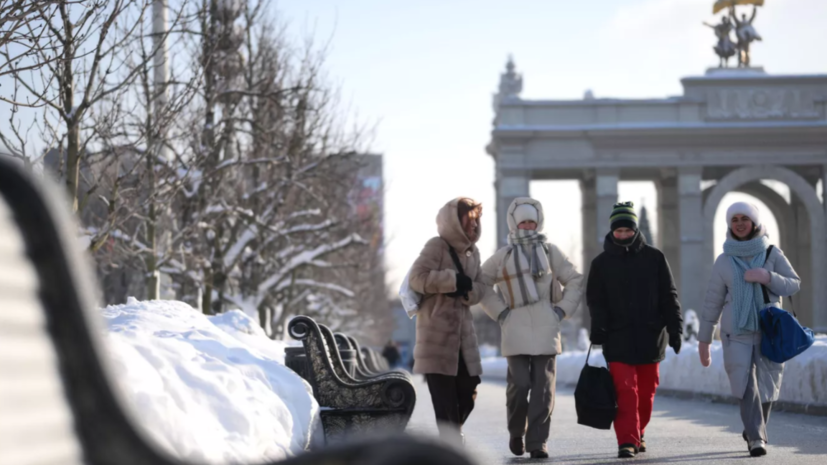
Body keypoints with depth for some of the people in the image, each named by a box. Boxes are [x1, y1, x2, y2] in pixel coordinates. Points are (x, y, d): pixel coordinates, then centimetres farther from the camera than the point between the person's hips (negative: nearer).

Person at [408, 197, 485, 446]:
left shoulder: (472, 251, 14)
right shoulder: (437, 246, -8)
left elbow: (480, 288, 9)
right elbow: (417, 277, -19)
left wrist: (465, 290, -13)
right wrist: (454, 280, -18)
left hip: (463, 331, 7)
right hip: (437, 330, -7)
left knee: (468, 392, 7)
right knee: (445, 397, -6)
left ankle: (452, 435, 26)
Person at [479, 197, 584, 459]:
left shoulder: (550, 252, 10)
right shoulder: (503, 256, 7)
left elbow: (575, 280, 16)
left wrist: (562, 310, 5)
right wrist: (499, 312, 4)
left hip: (546, 330, 1)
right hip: (516, 331, -1)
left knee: (543, 389, -4)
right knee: (519, 386, -9)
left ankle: (537, 442, 1)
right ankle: (516, 433, 15)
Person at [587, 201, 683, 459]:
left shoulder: (654, 258, 5)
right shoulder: (601, 263, 5)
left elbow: (669, 297, 6)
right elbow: (595, 302, 4)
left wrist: (674, 329, -1)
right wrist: (600, 331, -10)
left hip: (650, 337, 1)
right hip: (618, 339, -1)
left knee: (646, 391, 9)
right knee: (625, 390, -11)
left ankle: (638, 433, 27)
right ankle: (627, 440, -11)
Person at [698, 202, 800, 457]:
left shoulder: (772, 254, 2)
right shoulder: (724, 261, 4)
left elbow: (794, 285, 0)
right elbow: (712, 302, 7)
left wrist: (768, 277, -19)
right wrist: (703, 340, 7)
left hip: (770, 332, 1)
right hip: (736, 334, -1)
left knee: (766, 388, 4)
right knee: (745, 384, -17)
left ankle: (753, 431, 27)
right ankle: (756, 438, -19)